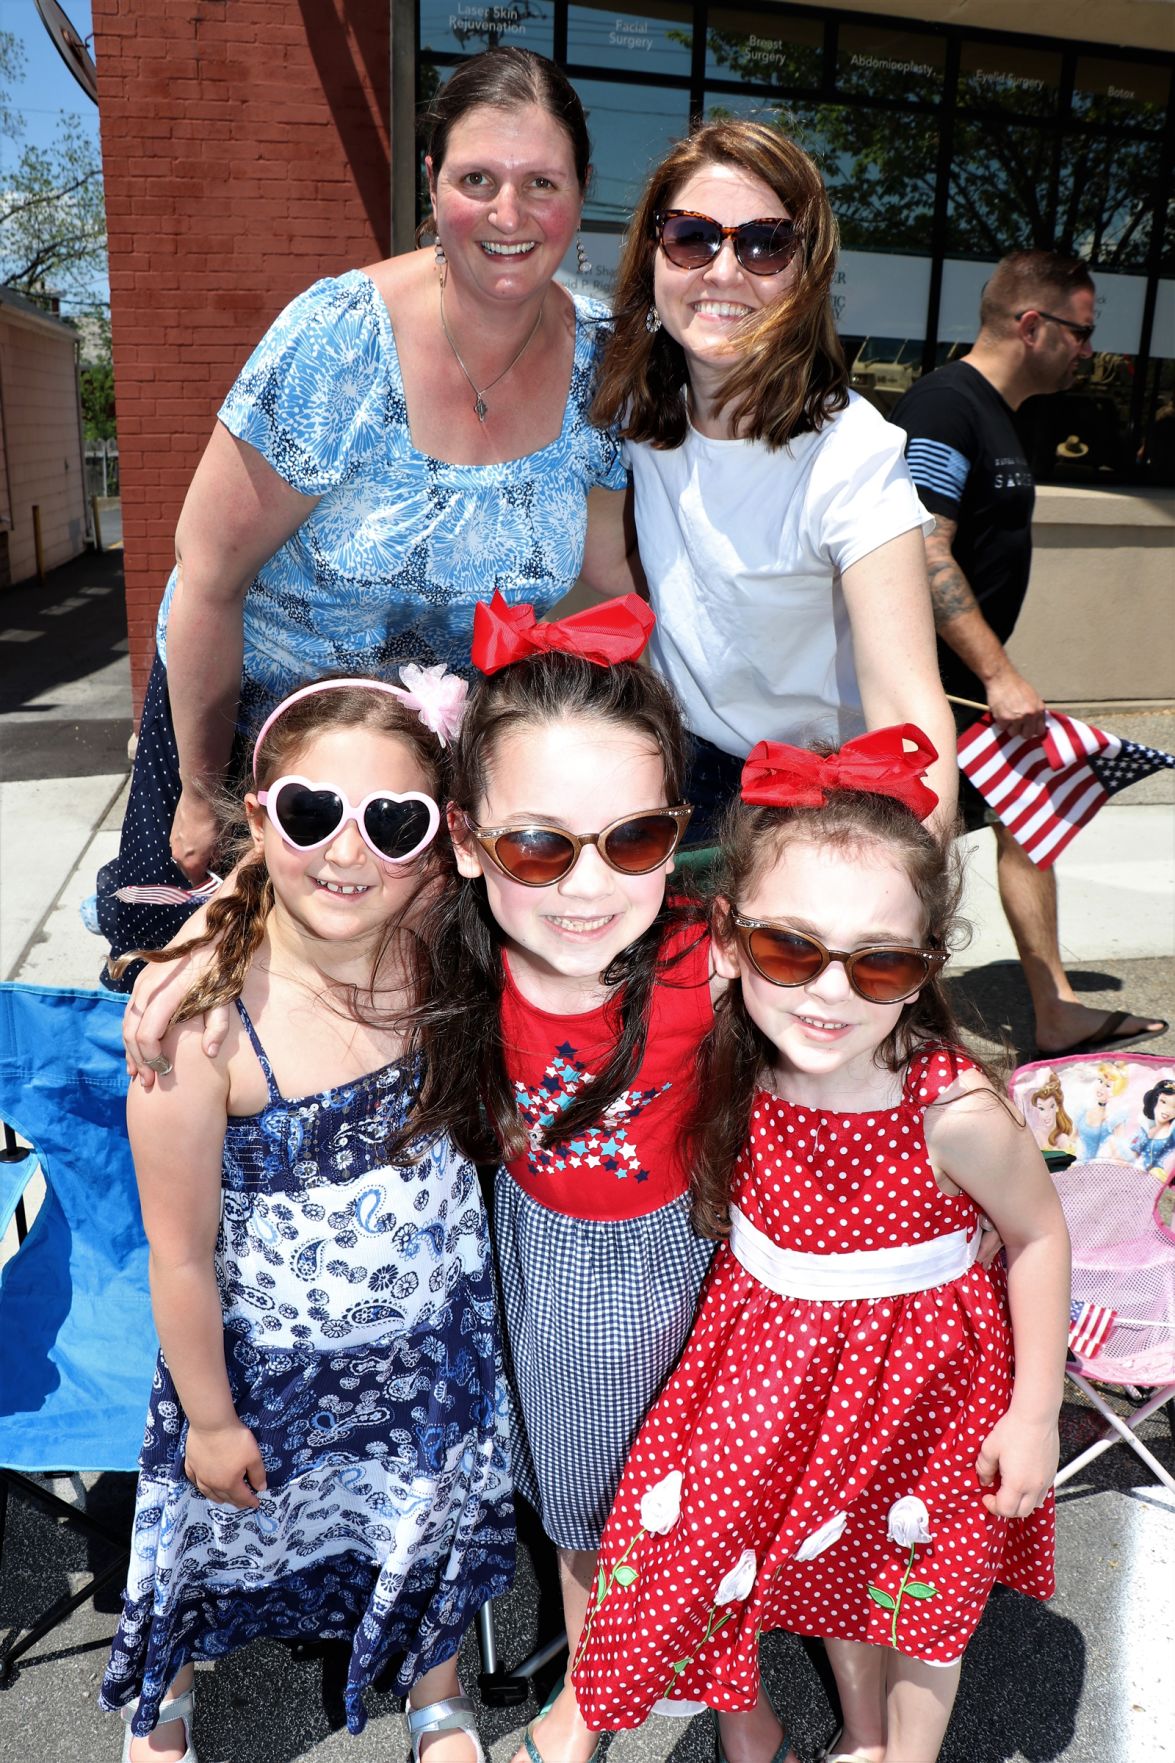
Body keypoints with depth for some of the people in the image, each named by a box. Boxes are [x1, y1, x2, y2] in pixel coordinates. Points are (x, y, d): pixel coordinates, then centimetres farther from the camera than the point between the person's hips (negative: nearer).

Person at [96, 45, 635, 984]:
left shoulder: (601, 361, -13)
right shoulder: (334, 344, -26)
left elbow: (619, 568, -2)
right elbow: (209, 581, -20)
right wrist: (202, 794, -13)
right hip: (251, 706, -2)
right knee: (165, 935, 10)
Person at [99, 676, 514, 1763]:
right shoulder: (206, 1012, -31)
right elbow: (181, 1247, -20)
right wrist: (209, 1417, -9)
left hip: (433, 1335, 3)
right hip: (267, 1354, -3)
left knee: (436, 1517, 26)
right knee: (224, 1525, 25)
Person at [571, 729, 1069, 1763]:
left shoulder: (954, 1111, -31)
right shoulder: (738, 1072, -22)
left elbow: (1038, 1234, -14)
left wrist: (1035, 1413, -9)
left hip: (919, 1369, -3)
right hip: (777, 1366, 3)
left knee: (917, 1578, 22)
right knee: (829, 1558, 26)